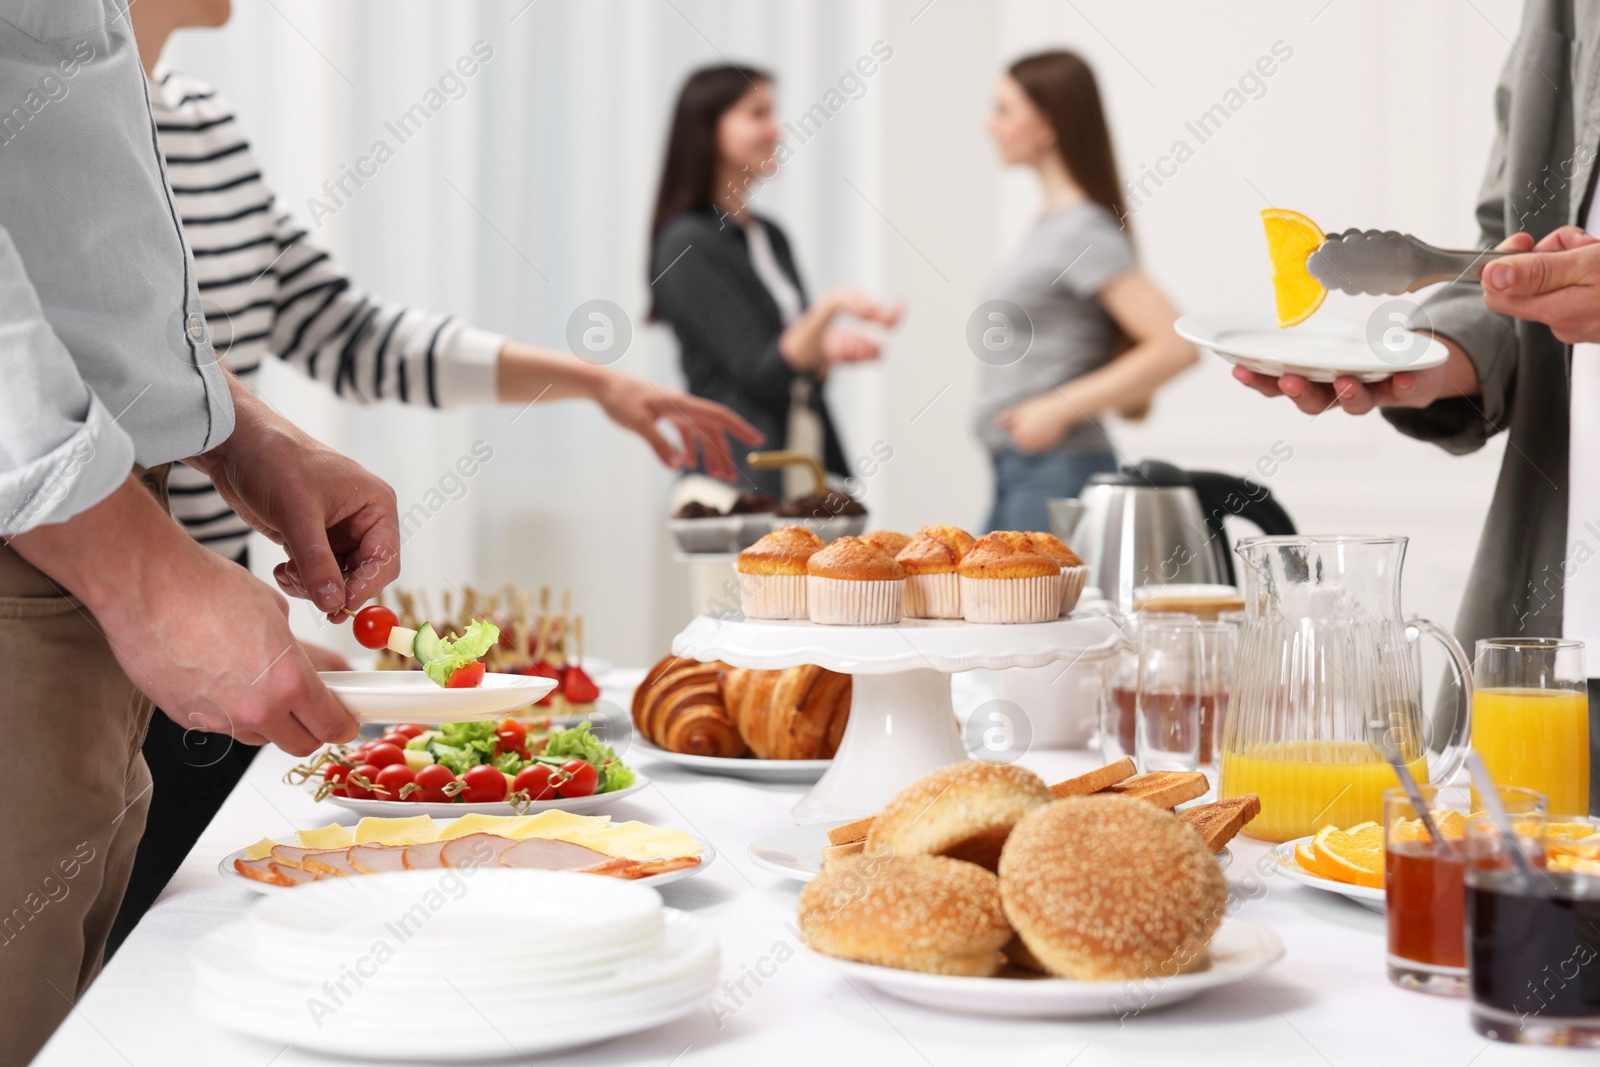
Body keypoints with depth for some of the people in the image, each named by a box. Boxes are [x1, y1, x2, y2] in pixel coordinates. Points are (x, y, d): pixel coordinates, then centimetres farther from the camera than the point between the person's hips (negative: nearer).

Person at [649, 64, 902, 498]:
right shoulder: (687, 245, -10)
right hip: (742, 474, -7)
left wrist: (829, 348, 0)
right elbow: (756, 374, -16)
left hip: (811, 463, 7)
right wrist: (828, 309, -28)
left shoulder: (771, 236, 14)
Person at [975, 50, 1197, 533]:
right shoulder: (1050, 223, 13)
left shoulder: (1084, 232, -14)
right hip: (1017, 471, 9)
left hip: (1055, 473, -9)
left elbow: (1176, 345, -22)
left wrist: (1060, 408, -20)